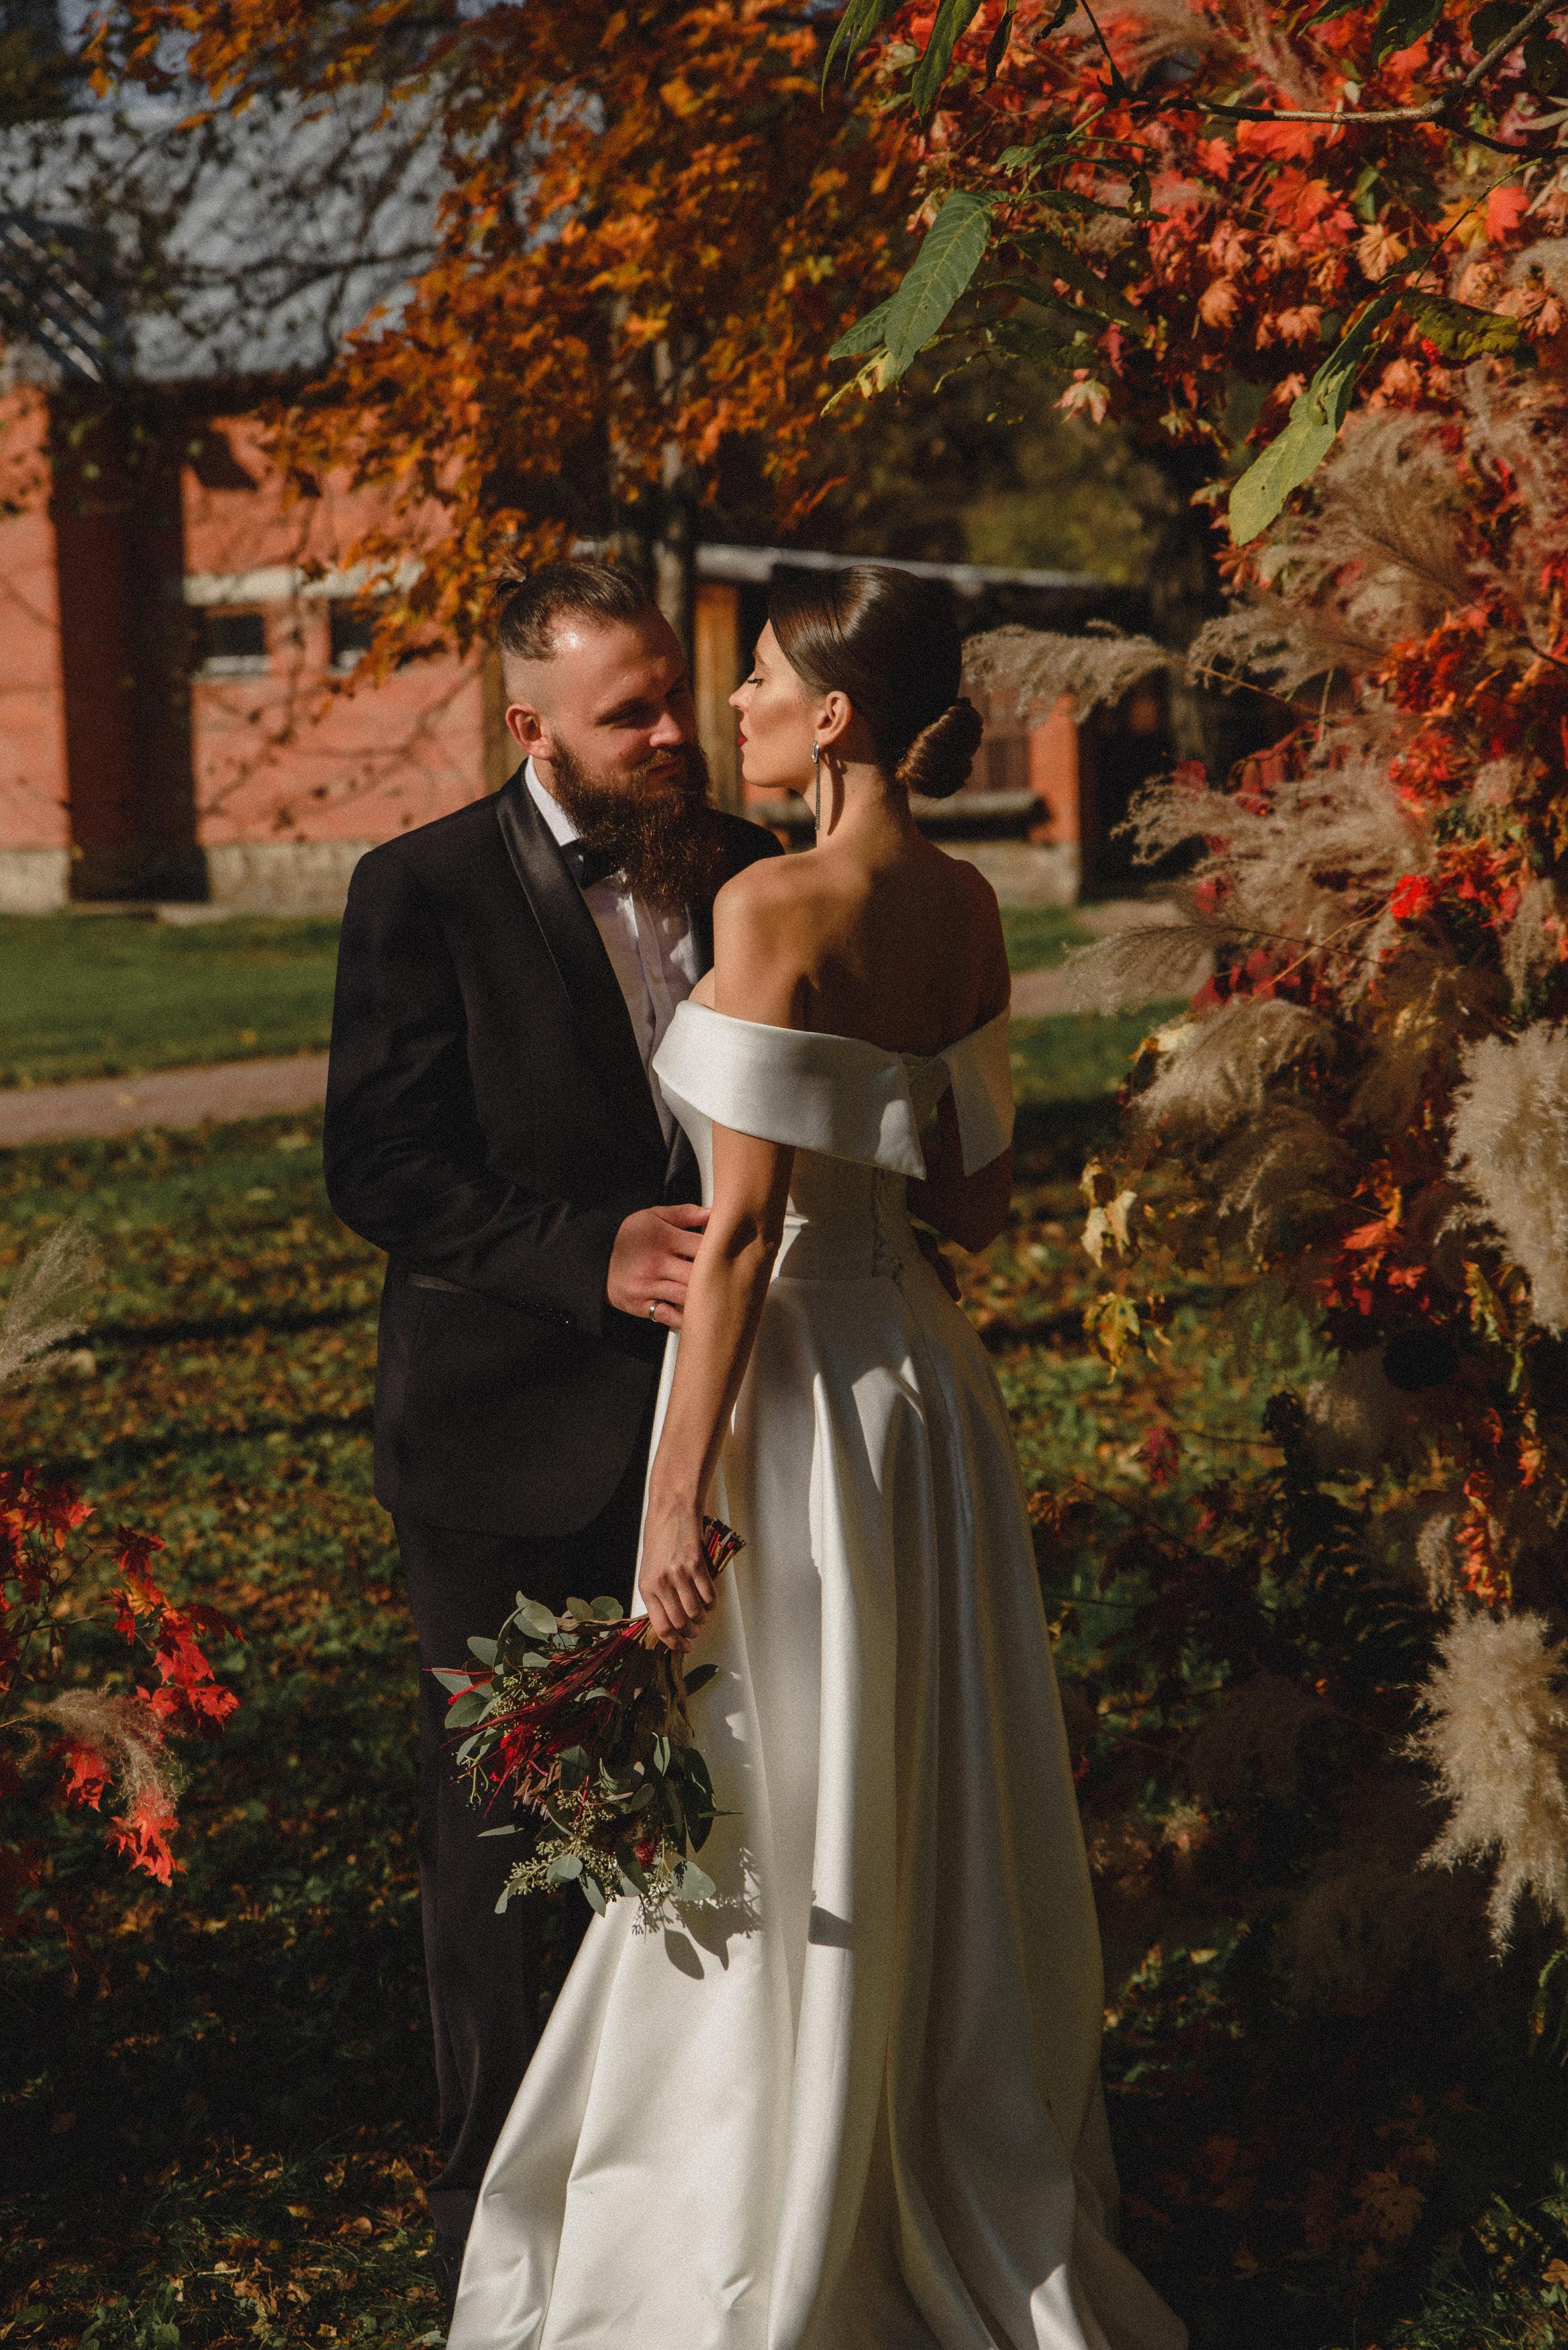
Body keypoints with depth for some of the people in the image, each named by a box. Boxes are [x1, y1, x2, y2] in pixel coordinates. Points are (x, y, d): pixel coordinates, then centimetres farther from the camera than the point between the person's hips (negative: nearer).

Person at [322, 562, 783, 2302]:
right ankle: (495, 2179, 26)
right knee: (500, 1822, 10)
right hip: (513, 1442, -4)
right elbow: (379, 1168, -13)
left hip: (706, 1421, 4)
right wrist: (592, 1255, -24)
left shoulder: (743, 873, 5)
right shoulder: (421, 894, -9)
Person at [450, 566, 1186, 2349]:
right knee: (931, 1830, 19)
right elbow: (977, 1195, 11)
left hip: (799, 1385, -8)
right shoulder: (964, 907, 5)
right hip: (924, 1374, 8)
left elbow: (743, 1226, -19)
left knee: (782, 1865, 5)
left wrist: (679, 1497, -16)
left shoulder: (774, 906, -17)